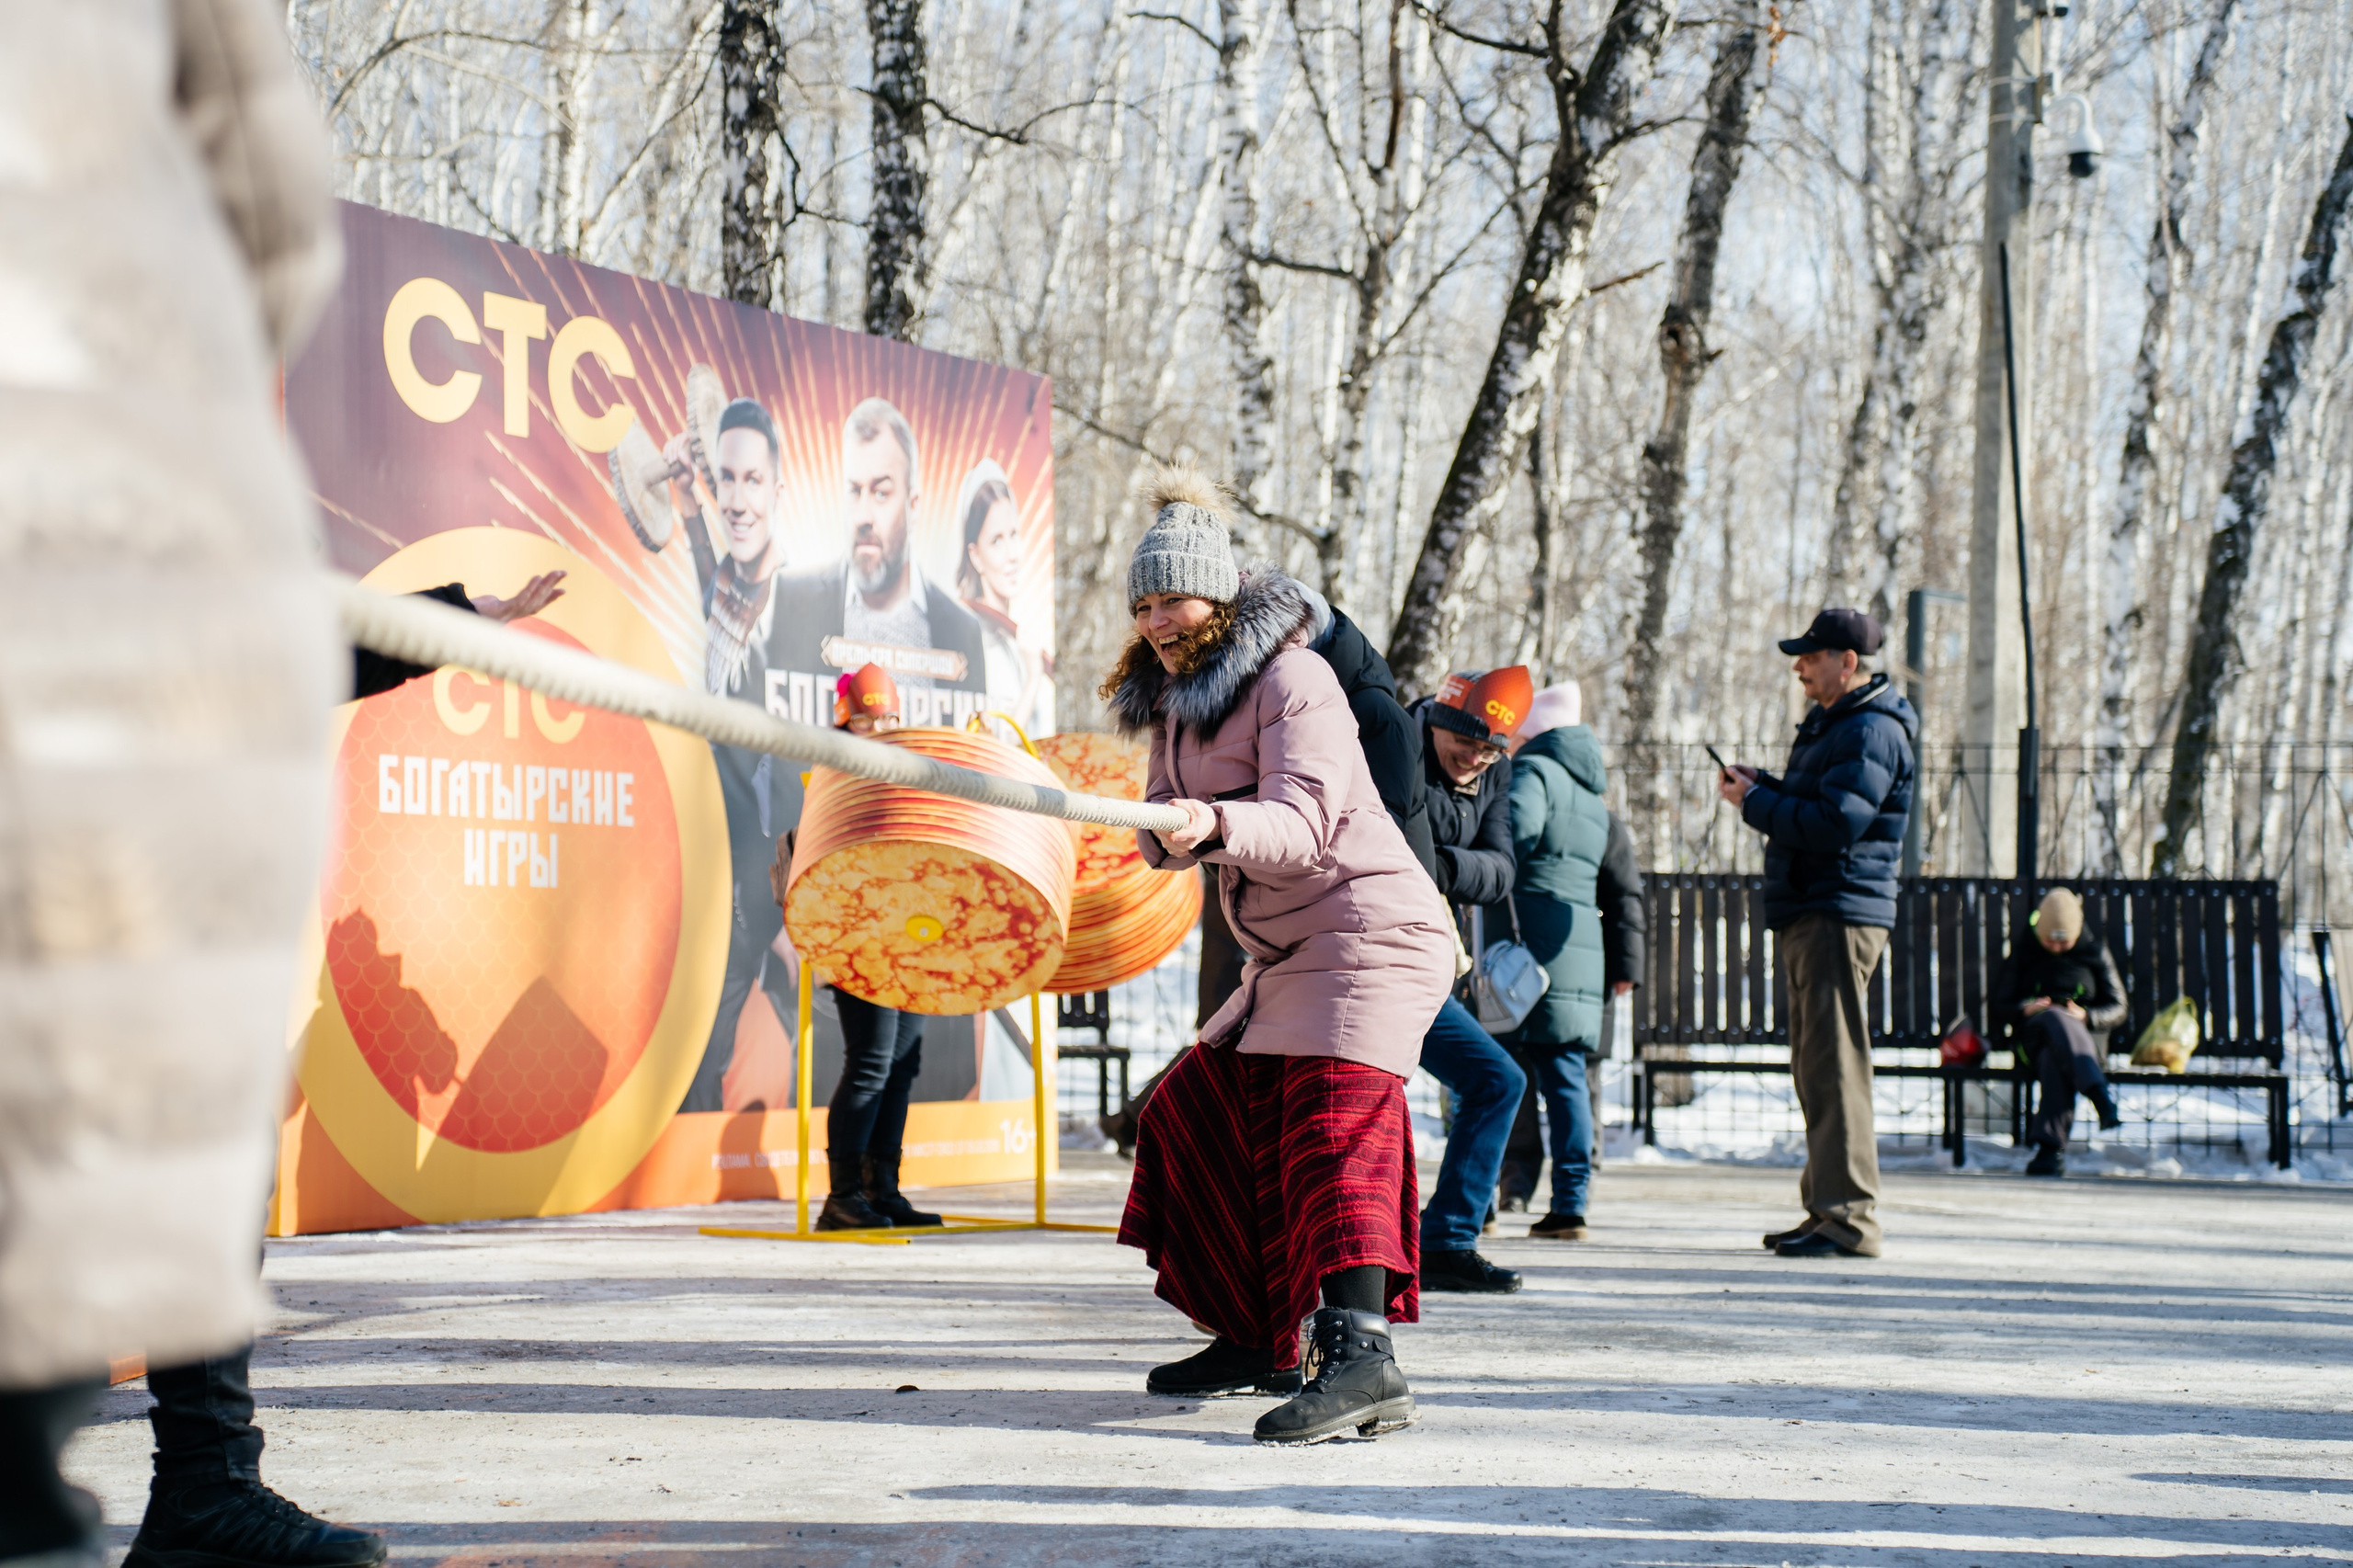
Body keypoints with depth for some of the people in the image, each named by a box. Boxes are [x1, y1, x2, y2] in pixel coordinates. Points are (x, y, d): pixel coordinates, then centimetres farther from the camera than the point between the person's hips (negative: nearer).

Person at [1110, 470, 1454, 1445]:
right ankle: (1259, 1340, 24)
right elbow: (1164, 839, 11)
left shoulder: (1291, 680, -13)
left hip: (1368, 927, -10)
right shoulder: (1176, 700, 14)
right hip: (1286, 957, 10)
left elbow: (1300, 825, -26)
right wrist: (1167, 830, -13)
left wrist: (1215, 824, -45)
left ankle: (1360, 1354, -40)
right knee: (1200, 1114, 11)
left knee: (1334, 1118, -26)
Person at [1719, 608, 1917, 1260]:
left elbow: (1832, 823, -22)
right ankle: (1826, 1209, 18)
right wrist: (1764, 789, 7)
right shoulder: (1828, 724, 21)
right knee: (1815, 1068, 12)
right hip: (1805, 914, 11)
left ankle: (1848, 1218, -12)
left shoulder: (1872, 732, -13)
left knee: (1836, 1068, -12)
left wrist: (1754, 802, -11)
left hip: (1840, 916, -11)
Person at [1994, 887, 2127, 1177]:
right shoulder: (2023, 951, 17)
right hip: (2034, 1032, 0)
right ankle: (2101, 1095, -61)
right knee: (2057, 1019, -41)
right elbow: (2000, 1008, 14)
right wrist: (2024, 1009, -11)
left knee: (2054, 1058, -41)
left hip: (2085, 1035, 0)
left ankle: (2050, 1148, -54)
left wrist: (2086, 1016, -9)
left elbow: (2117, 1008, 14)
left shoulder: (2095, 951, 17)